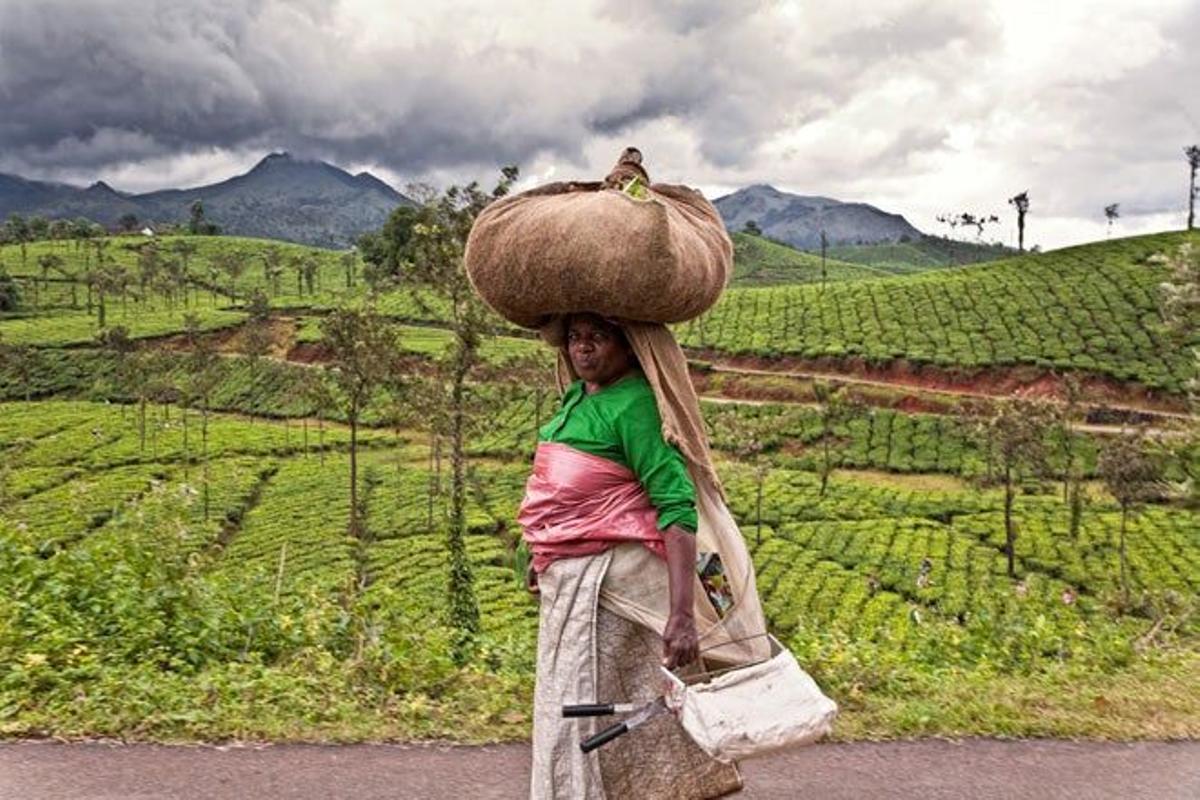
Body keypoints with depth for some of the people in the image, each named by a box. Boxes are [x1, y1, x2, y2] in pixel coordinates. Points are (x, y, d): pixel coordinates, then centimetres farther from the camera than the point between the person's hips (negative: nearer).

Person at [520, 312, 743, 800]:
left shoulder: (634, 405, -18)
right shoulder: (578, 397, 9)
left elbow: (676, 508, -24)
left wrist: (681, 614, -31)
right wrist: (546, 556, 29)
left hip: (607, 578, -9)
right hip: (570, 577, 9)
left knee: (576, 718, 0)